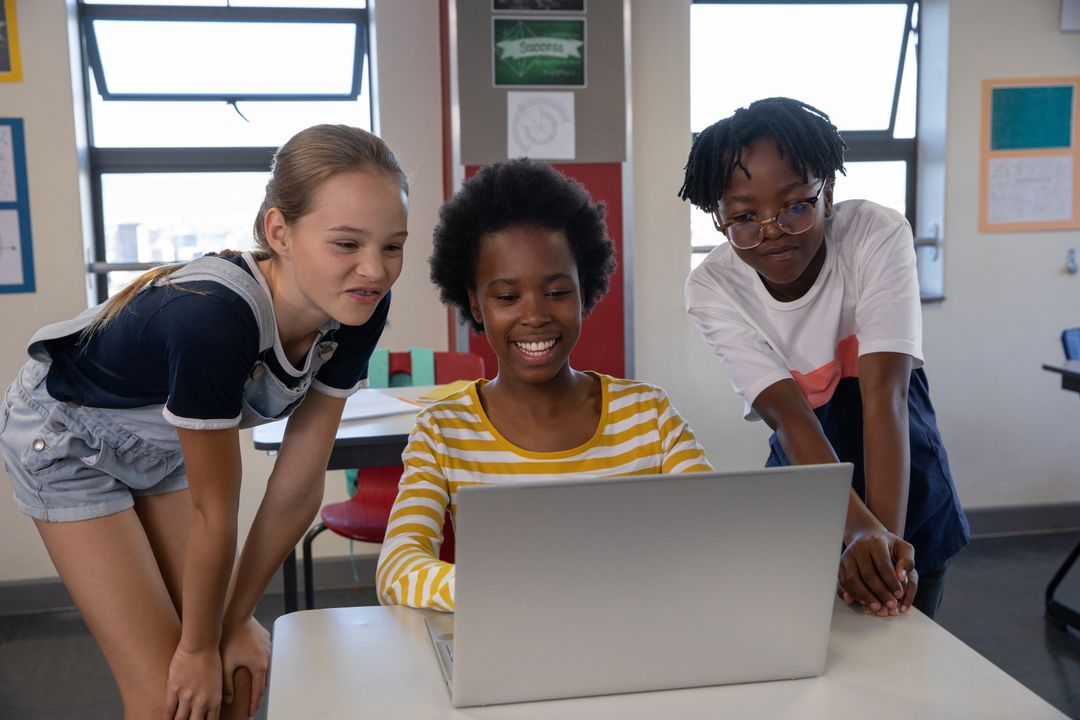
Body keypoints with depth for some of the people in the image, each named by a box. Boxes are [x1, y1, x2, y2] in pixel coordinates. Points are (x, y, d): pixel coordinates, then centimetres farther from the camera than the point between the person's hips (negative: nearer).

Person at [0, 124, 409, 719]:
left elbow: (299, 484, -13)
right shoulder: (214, 317, -41)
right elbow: (214, 513, -27)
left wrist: (235, 619, -6)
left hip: (161, 441, 6)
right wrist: (198, 647, -13)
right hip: (67, 437, -5)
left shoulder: (357, 309, -22)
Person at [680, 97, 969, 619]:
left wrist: (888, 534, -40)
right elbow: (789, 417, -27)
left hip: (905, 494, 0)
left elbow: (885, 395, -29)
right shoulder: (711, 291, -18)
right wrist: (858, 528, -41)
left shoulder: (877, 235, -21)